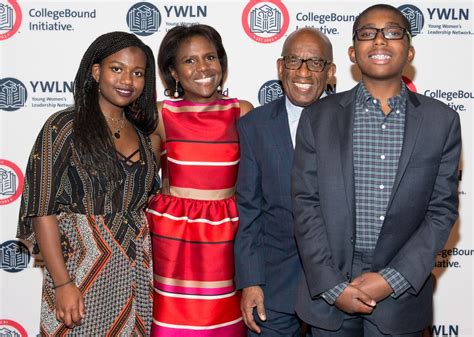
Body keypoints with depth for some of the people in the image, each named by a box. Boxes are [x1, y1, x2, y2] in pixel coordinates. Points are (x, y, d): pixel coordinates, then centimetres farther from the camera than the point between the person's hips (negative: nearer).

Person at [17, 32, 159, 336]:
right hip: (83, 270, -5)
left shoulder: (140, 134, 10)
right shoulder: (65, 126, -7)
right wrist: (62, 284, -16)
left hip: (139, 268, 5)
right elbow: (43, 211, -11)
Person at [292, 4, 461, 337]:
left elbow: (442, 209, -2)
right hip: (328, 287, 0)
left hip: (402, 291, 0)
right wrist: (333, 285, -10)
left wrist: (393, 279, -11)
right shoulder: (318, 117, -1)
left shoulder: (441, 120, 0)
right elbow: (305, 204, -3)